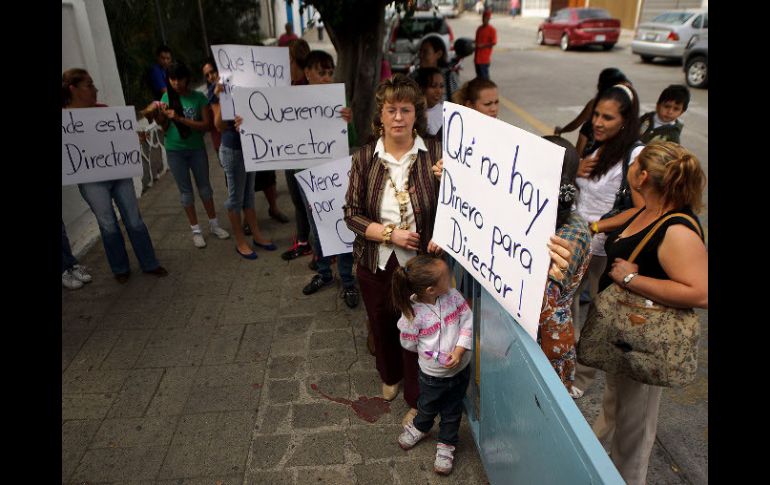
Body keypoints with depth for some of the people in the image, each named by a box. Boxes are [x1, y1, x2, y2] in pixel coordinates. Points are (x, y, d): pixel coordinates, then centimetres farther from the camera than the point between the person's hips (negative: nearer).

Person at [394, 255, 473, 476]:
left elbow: (468, 321, -12)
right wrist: (431, 352, -7)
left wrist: (460, 349, -21)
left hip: (460, 367, 3)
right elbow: (409, 344, -13)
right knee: (428, 407, 26)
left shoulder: (453, 295, -18)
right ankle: (419, 427, 59)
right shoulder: (412, 313, -28)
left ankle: (446, 445, 48)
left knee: (453, 410, 23)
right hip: (432, 373, -2)